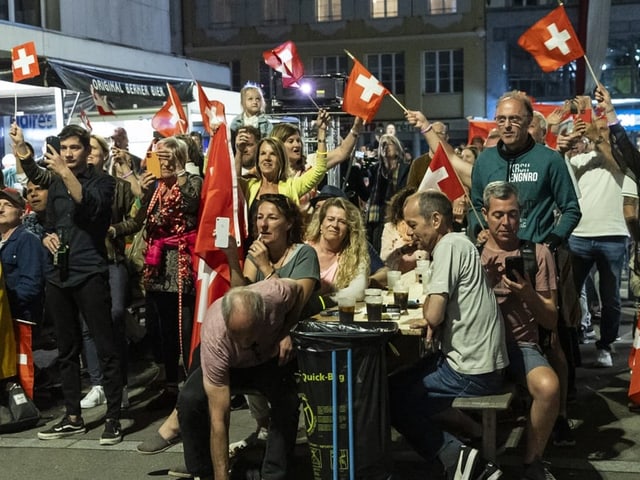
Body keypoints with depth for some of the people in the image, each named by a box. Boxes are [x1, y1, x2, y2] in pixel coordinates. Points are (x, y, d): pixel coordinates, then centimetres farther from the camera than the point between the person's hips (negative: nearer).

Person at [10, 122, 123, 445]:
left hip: (89, 274, -6)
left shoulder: (101, 181, 0)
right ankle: (73, 417, 19)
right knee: (67, 350, 11)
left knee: (105, 348, -6)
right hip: (58, 275, 6)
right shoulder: (55, 183, 16)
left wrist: (65, 172, -29)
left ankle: (113, 418, -1)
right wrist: (47, 237, 1)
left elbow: (91, 206, -22)